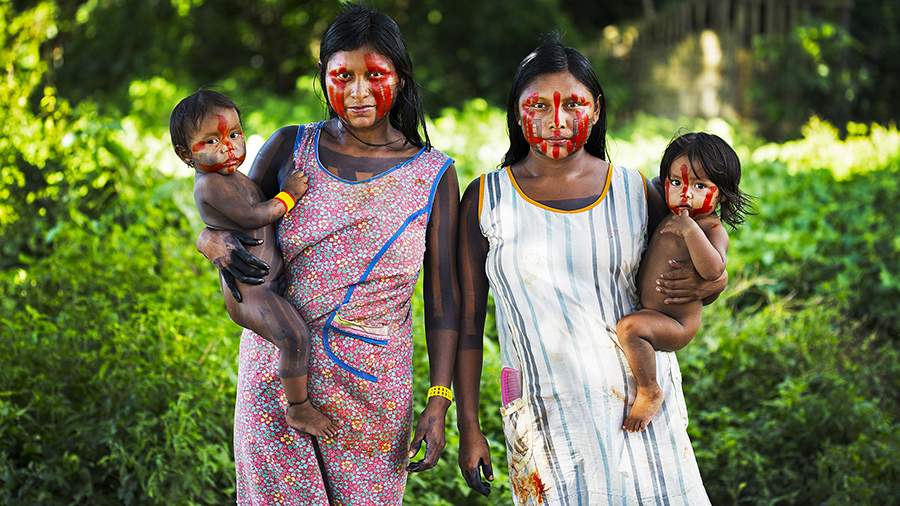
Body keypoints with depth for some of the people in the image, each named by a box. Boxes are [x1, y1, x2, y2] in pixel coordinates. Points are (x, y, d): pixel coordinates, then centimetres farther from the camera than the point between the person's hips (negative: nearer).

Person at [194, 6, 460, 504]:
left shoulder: (433, 175, 0)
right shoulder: (290, 149, 1)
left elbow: (442, 299, 1)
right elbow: (217, 226, 12)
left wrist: (438, 402, -4)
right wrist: (215, 242, -12)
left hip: (371, 387, 0)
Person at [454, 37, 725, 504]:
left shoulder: (636, 192, 2)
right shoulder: (485, 200, -1)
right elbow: (468, 320, 3)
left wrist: (712, 282, -9)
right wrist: (469, 428, 1)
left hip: (642, 396, 2)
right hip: (544, 411, -1)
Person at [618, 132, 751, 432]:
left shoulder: (713, 230, -19)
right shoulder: (671, 219, 7)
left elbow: (713, 270, -40)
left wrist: (690, 230, -40)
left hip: (675, 324, -10)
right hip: (650, 314, 10)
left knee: (628, 328, -33)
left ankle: (649, 393, -16)